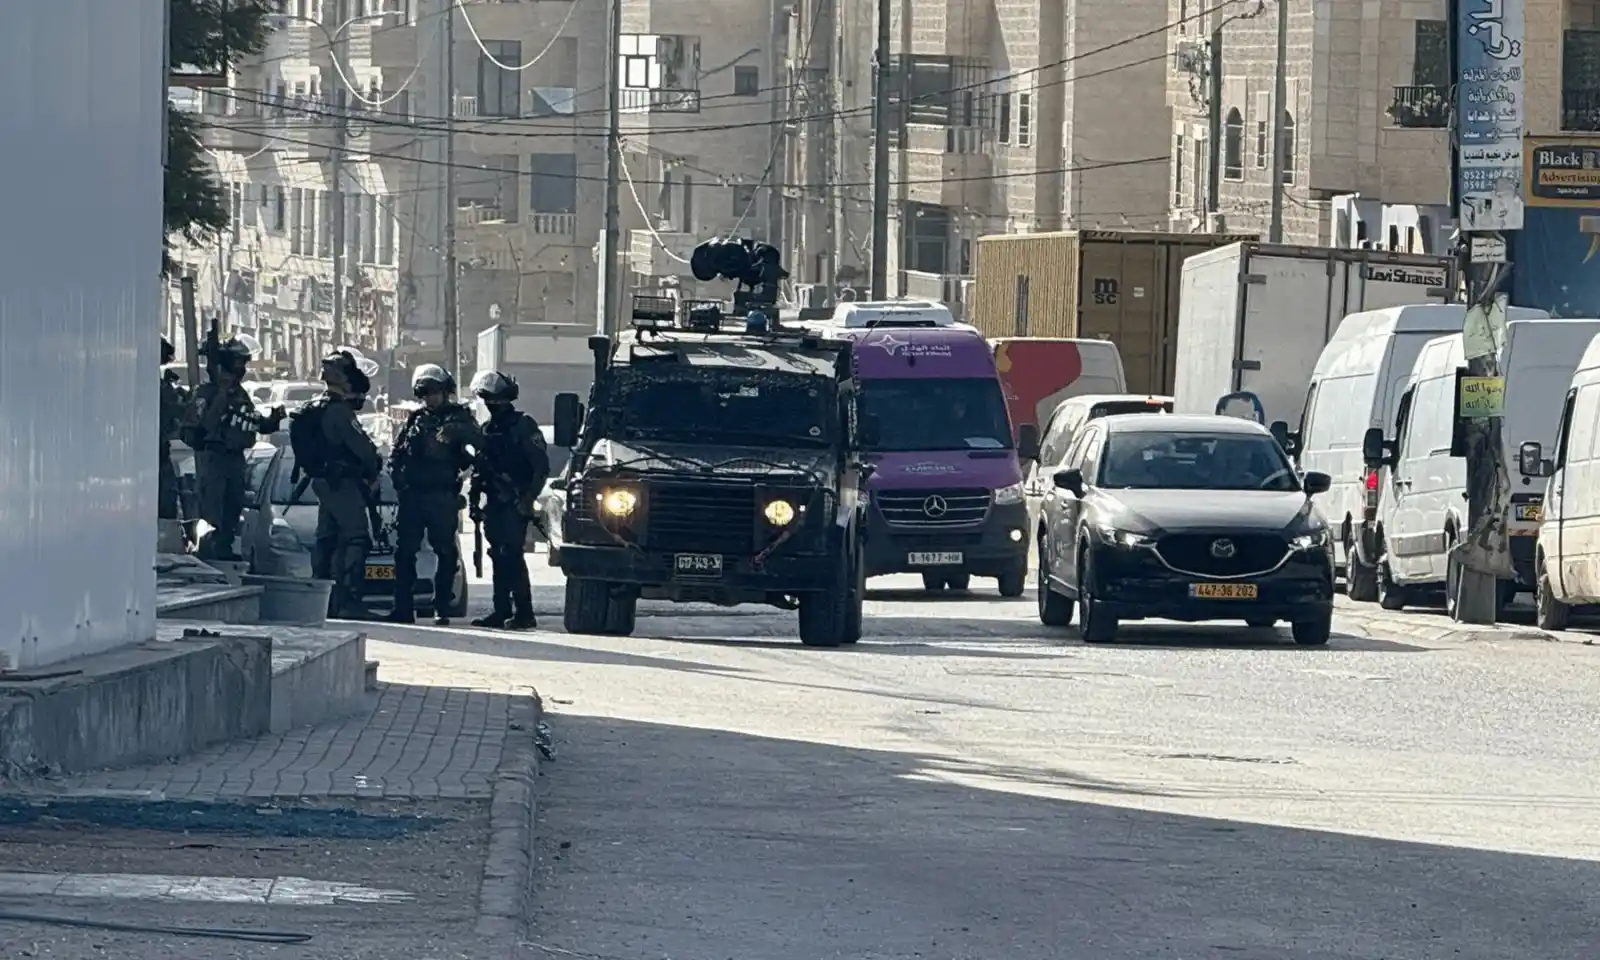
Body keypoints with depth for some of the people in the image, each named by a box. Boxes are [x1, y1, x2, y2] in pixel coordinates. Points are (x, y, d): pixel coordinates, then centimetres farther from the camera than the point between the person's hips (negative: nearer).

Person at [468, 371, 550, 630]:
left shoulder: (523, 426, -6)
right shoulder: (488, 430, 17)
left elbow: (541, 467, -10)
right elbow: (479, 469, 22)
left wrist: (528, 499, -16)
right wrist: (474, 501, 14)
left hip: (515, 505, -7)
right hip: (494, 505, 7)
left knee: (512, 556, -13)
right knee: (499, 557, 8)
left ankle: (524, 613, -14)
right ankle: (502, 611, 12)